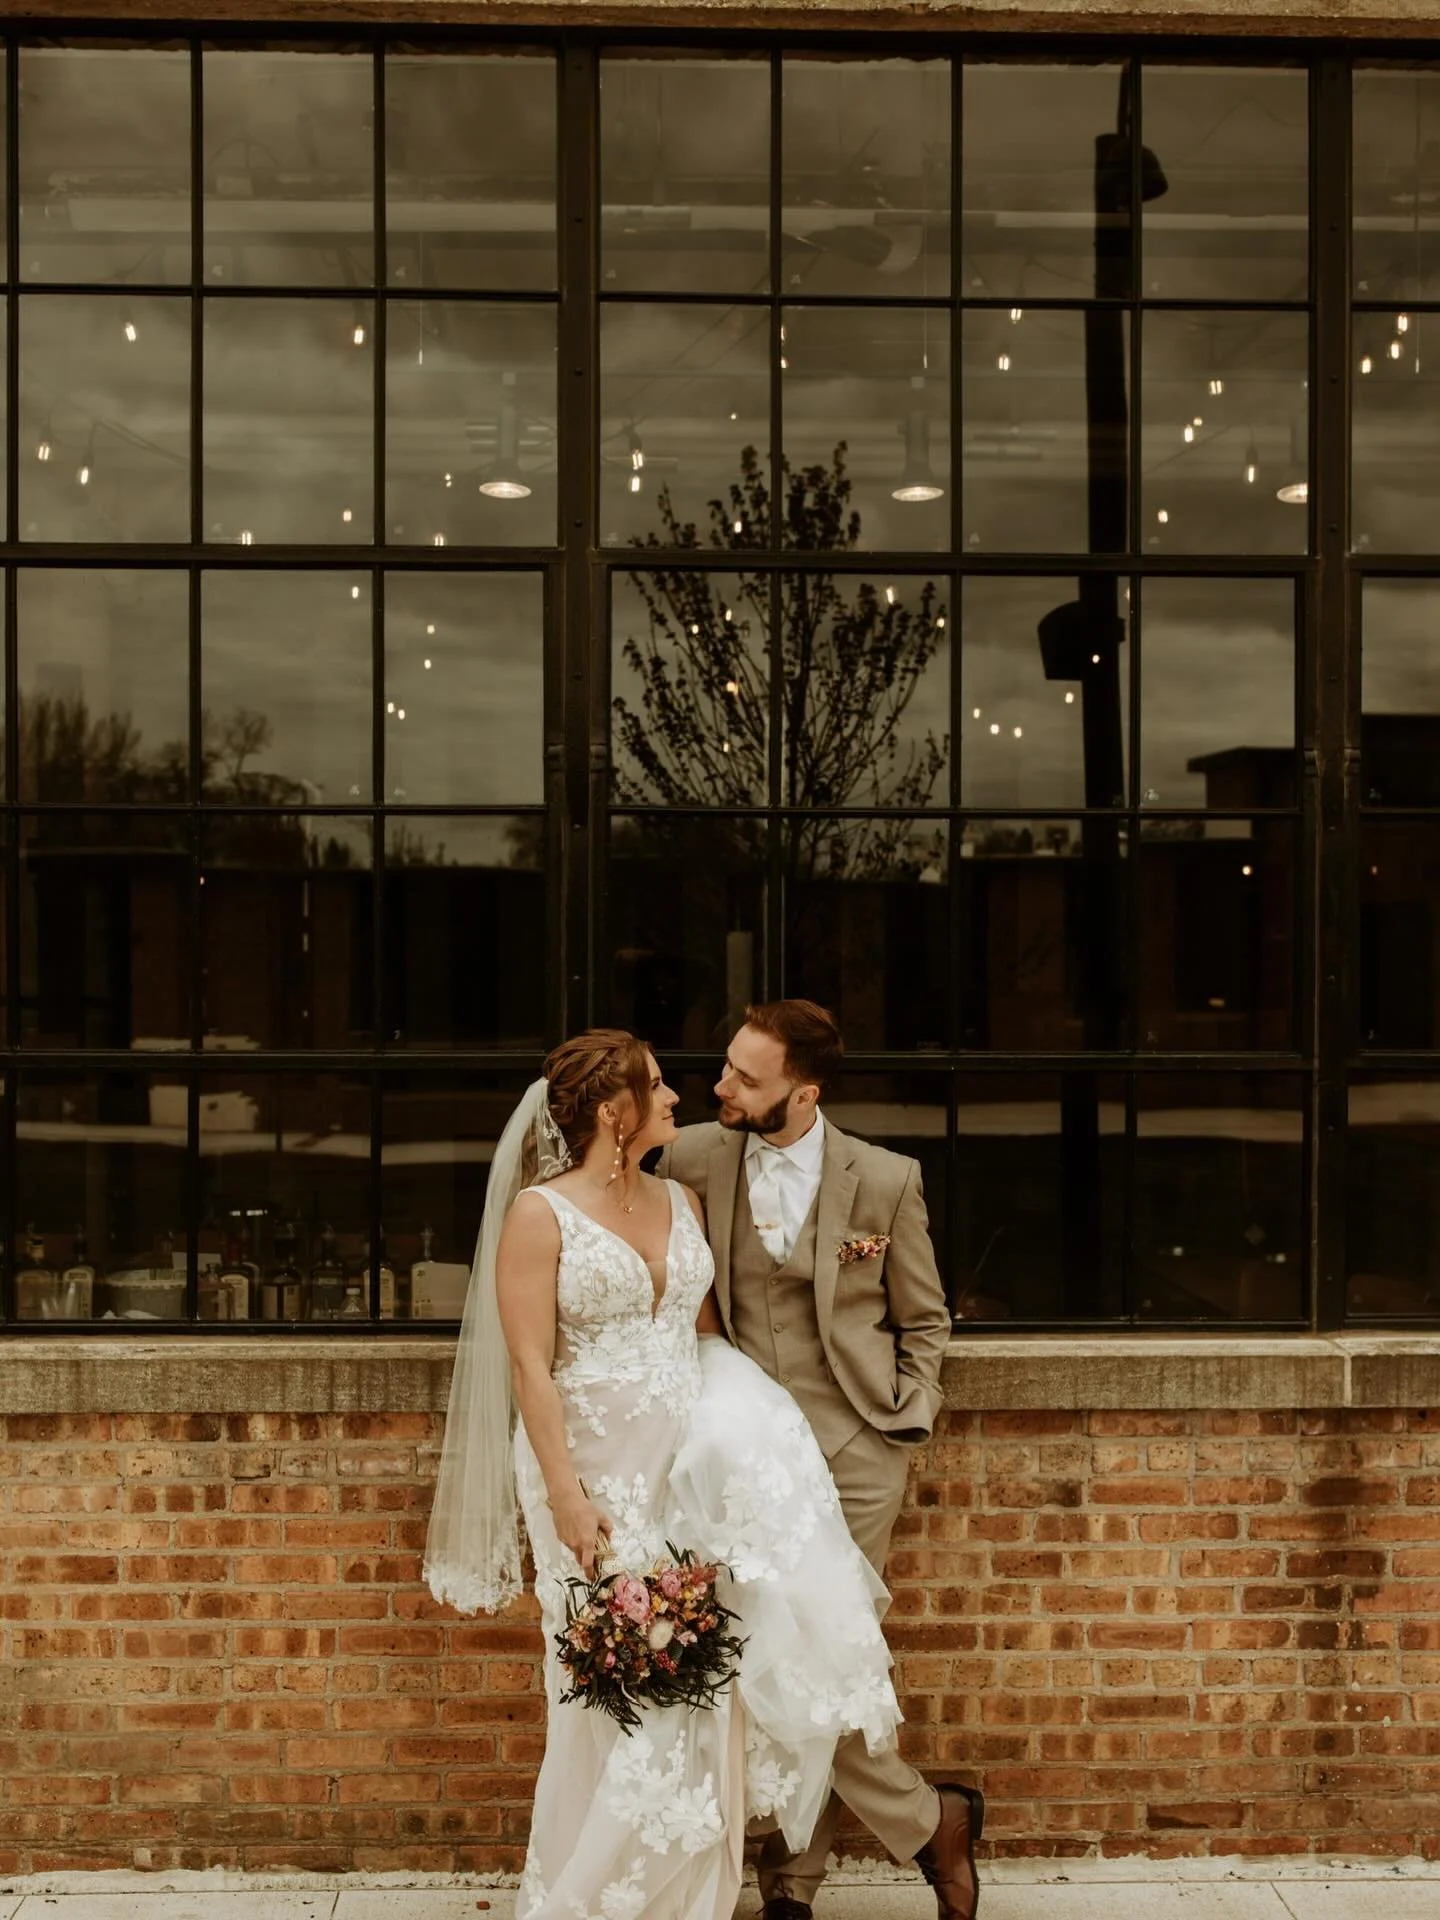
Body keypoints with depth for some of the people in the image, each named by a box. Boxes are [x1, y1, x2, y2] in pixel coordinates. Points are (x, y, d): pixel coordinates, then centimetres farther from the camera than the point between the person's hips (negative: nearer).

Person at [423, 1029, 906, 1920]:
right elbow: (528, 1365, -12)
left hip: (691, 1471, 5)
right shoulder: (539, 1213, -8)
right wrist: (566, 1494, -17)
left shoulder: (681, 1201, 9)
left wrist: (744, 1429, 4)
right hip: (598, 1477, -5)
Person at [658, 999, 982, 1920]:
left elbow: (924, 1321, 8)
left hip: (855, 1453, -2)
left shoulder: (886, 1180, -5)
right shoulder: (692, 1160, -1)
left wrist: (905, 1421, 1)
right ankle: (928, 1819, 23)